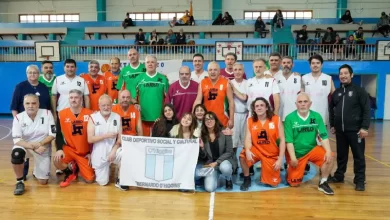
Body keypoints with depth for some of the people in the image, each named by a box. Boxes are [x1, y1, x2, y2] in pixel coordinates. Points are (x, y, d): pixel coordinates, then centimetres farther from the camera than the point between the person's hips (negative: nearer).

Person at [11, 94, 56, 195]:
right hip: (25, 145, 0)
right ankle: (19, 182, -13)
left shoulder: (47, 113, -10)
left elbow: (52, 134, -9)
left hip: (43, 148, 0)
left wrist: (39, 144, -24)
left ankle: (36, 171, 36)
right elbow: (16, 140, -15)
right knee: (16, 153, -38)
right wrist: (34, 147, -28)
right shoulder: (18, 117, -10)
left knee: (43, 181, -3)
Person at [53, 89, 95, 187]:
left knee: (90, 179, -8)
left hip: (85, 152, 0)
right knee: (57, 160, -31)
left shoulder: (90, 114, -8)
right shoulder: (62, 114, -5)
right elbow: (59, 134, -1)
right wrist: (60, 149, -18)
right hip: (69, 149, 1)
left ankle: (78, 167, 28)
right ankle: (70, 172, 5)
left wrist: (91, 152, -3)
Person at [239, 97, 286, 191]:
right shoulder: (250, 121, -5)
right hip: (257, 150, 1)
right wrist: (247, 151, -33)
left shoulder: (276, 119, -9)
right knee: (243, 156, -31)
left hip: (272, 155, 0)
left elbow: (282, 140, -9)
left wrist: (280, 159, -14)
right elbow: (248, 139, -11)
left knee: (273, 183, 2)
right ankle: (247, 179, -4)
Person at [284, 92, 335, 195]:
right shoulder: (290, 118, -13)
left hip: (312, 150, 2)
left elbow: (323, 136, -8)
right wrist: (293, 157, -20)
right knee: (294, 183, -2)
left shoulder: (317, 116, -6)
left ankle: (323, 183, -4)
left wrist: (328, 151, -23)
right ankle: (290, 169, 32)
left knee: (329, 157, -26)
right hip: (296, 153, -2)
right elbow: (289, 141, -14)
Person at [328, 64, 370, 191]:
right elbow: (331, 109, 19)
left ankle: (360, 181, 10)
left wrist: (365, 127, -14)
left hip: (355, 130, -4)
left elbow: (367, 110, -7)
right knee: (341, 155, 13)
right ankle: (339, 176, 25)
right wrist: (332, 125, 13)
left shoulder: (359, 91, -2)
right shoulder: (336, 93, 12)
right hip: (340, 130, 4)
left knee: (358, 156, 2)